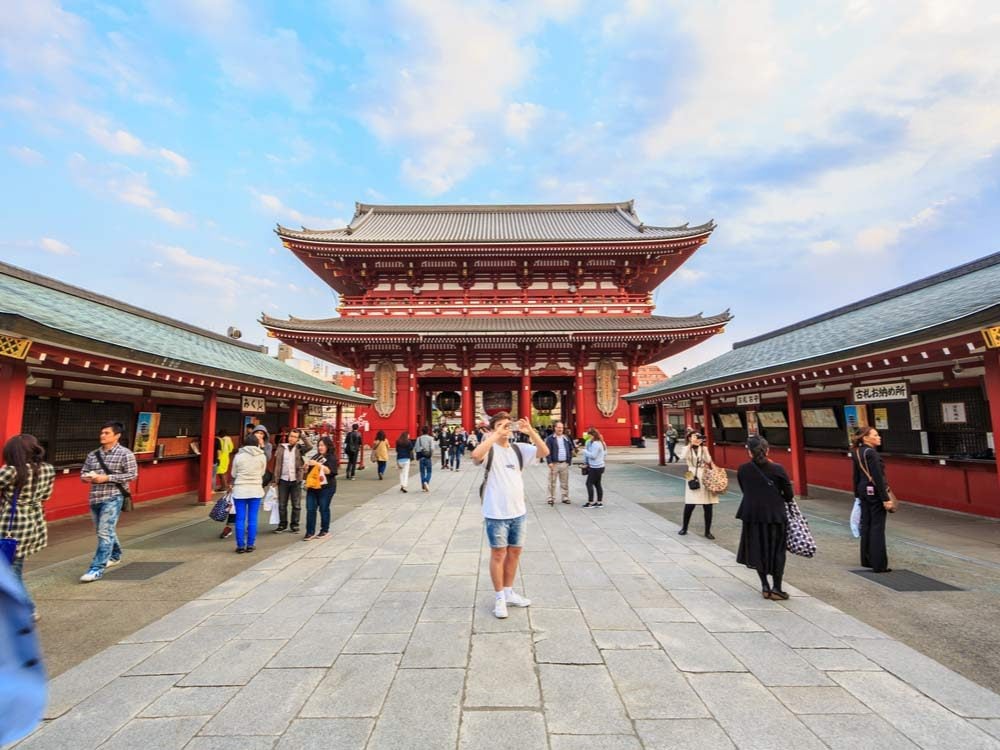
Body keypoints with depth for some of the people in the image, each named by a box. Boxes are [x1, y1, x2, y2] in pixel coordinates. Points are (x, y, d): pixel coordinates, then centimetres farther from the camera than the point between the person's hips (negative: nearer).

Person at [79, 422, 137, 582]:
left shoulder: (125, 454, -8)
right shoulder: (93, 454, 9)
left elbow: (132, 474, -13)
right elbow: (83, 473, 16)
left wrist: (107, 478, -18)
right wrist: (87, 477, -8)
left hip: (113, 498, -7)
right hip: (95, 498, 7)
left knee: (105, 532, -10)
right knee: (104, 531, 20)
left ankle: (97, 569, -7)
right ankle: (114, 556, 40)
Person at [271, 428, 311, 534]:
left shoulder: (299, 448, 2)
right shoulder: (281, 447, 5)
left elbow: (310, 447, -19)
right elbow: (277, 463, 5)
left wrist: (303, 436, -14)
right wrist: (276, 477, 0)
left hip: (296, 480, -1)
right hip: (283, 480, 1)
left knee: (296, 505, 5)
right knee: (282, 504, 9)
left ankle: (294, 525, 16)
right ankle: (282, 524, 23)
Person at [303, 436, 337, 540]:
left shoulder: (332, 458, -4)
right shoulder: (316, 456, 14)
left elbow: (329, 471, -17)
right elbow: (308, 470, 22)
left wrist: (318, 464, -24)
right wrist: (307, 466, -1)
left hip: (326, 488, -5)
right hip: (312, 487, 6)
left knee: (324, 509, 5)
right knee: (310, 509, 2)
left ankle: (324, 530, 19)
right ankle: (310, 532, 8)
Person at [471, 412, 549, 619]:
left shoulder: (518, 449, 4)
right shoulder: (489, 449, -10)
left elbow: (544, 452, -5)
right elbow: (475, 456, -33)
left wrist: (530, 431, -17)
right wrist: (495, 435, -31)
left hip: (518, 511, 5)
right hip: (496, 513, -5)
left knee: (514, 552, 16)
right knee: (498, 554, 7)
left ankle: (509, 592, 33)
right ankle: (499, 598, 22)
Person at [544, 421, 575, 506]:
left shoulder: (566, 438, 11)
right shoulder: (550, 438, -5)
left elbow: (571, 449, 16)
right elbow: (547, 451, -10)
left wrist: (569, 460, 8)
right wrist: (549, 462, -16)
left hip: (564, 463, 4)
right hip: (554, 463, -4)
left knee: (565, 482, 10)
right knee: (552, 482, 1)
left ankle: (565, 497, 19)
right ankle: (551, 498, 9)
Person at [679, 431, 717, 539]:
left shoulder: (704, 449, 8)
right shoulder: (687, 448, 1)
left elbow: (709, 461, -8)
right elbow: (684, 457, -20)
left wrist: (703, 447, -9)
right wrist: (690, 444, -15)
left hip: (705, 478, 2)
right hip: (692, 478, -2)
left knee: (708, 506, 2)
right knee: (689, 506, -2)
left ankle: (707, 531, 16)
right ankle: (684, 528, 19)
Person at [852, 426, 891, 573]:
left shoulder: (857, 452, 9)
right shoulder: (871, 453, -17)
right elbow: (878, 477, -19)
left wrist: (857, 494, 20)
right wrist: (885, 498, -16)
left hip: (864, 491, 8)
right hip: (875, 492, -8)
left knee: (866, 525, 14)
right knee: (877, 527, -2)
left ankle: (867, 560, 23)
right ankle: (879, 564, 4)